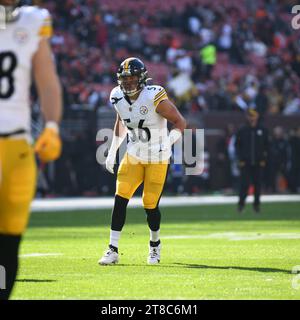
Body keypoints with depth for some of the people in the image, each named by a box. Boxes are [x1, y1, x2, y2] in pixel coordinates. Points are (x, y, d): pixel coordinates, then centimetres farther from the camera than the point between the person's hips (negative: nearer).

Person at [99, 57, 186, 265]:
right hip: (134, 156, 4)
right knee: (120, 198, -10)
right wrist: (112, 152, 13)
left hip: (157, 158, -4)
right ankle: (113, 250, -7)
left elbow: (180, 122, -15)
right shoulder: (119, 98, -3)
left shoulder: (155, 98, -21)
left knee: (150, 205, -2)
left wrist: (167, 143, -30)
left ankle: (155, 244, 27)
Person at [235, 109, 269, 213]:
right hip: (245, 163, -1)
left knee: (258, 184, 4)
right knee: (244, 183, -7)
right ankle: (241, 203, 3)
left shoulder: (263, 130, 6)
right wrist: (240, 159, -1)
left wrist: (264, 159, 2)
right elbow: (237, 146, 7)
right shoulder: (242, 130, 4)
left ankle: (257, 204, 15)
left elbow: (266, 146, 11)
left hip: (258, 163, 1)